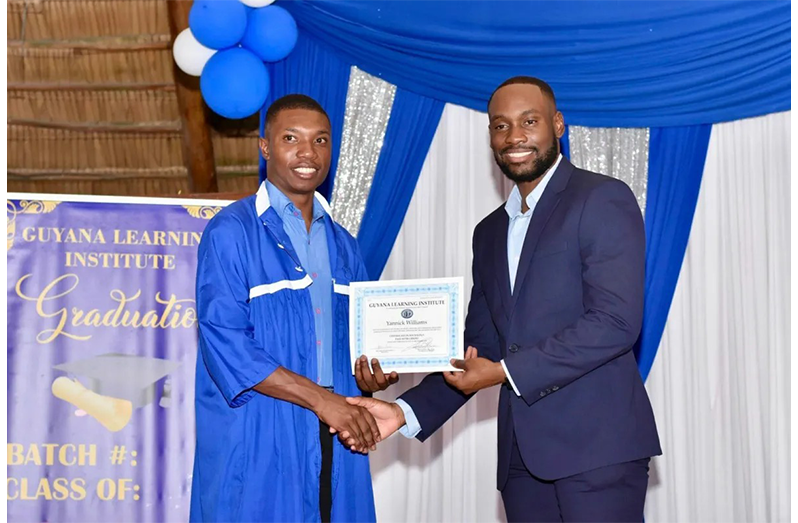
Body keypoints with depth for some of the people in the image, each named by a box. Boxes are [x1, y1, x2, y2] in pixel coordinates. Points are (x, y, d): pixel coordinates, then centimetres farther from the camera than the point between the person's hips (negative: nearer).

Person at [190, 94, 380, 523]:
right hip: (258, 444, -5)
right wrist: (321, 399, -18)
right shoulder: (231, 232, -6)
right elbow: (224, 342, -14)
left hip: (334, 441, 6)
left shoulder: (343, 246, 14)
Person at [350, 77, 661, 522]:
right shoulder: (490, 232, 18)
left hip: (598, 445, -6)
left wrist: (505, 371, -14)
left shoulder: (603, 200, -3)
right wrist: (407, 411, 4)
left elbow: (617, 321, -14)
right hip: (523, 453, 6)